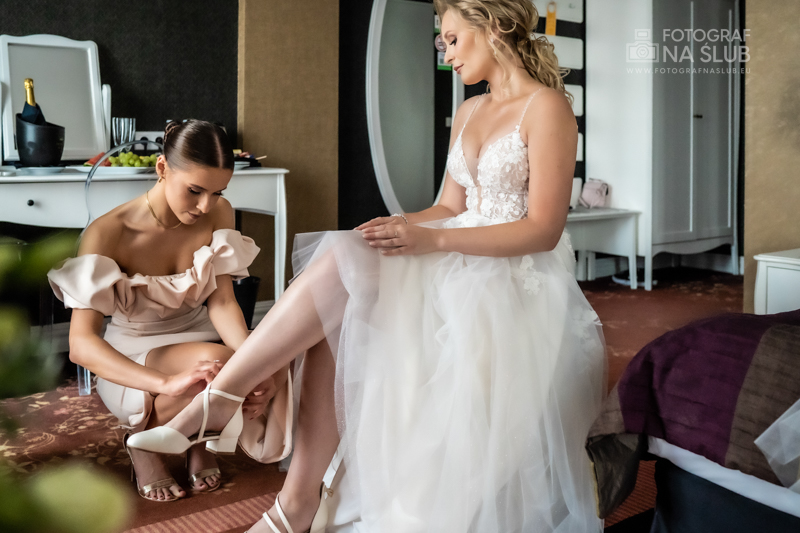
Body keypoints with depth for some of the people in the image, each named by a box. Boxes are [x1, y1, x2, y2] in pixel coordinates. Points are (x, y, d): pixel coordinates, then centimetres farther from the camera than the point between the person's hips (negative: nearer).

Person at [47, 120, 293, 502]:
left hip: (196, 336, 5)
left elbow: (222, 302, -13)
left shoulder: (218, 214, -10)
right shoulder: (108, 233, -23)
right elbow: (80, 344, -30)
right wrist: (168, 383, -46)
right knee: (217, 366, -36)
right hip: (131, 359, -4)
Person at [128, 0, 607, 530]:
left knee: (345, 264, -25)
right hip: (460, 267, 7)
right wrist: (401, 226, -6)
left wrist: (431, 240, -21)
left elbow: (543, 230, -14)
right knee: (339, 321, -20)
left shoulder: (547, 106, -6)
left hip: (518, 281, -6)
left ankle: (218, 401, -18)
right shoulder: (469, 113, 18)